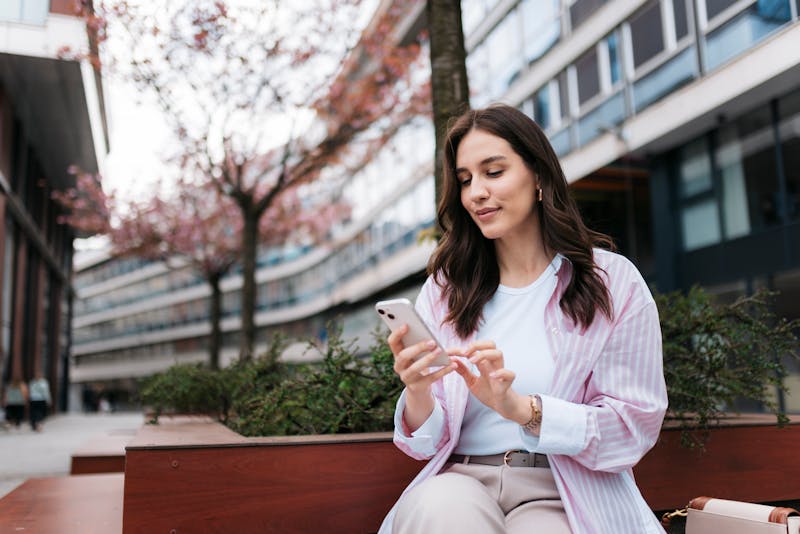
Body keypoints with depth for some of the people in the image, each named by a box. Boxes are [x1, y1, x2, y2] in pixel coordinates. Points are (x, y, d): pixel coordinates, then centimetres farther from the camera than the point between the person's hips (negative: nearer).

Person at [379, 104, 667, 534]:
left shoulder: (614, 281, 1)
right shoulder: (444, 289, 6)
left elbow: (636, 427, -4)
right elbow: (428, 443, 5)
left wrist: (518, 407, -19)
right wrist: (418, 394, -19)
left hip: (564, 496, -1)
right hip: (460, 478, 2)